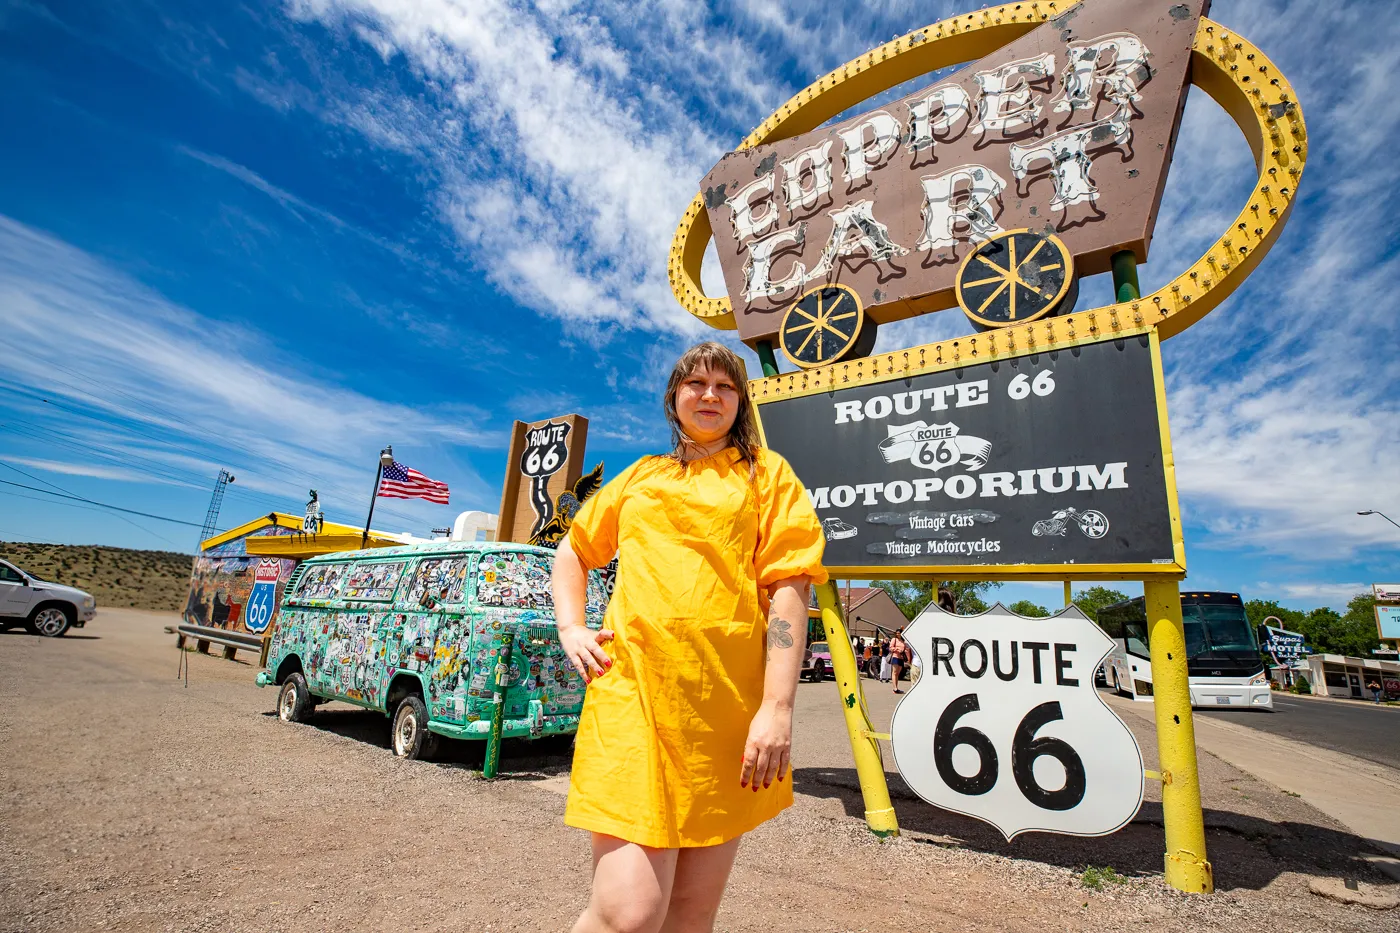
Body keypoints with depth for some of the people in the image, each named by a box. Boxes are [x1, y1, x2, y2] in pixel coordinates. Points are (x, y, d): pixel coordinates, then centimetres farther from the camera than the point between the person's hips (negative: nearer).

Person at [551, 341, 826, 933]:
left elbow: (788, 588, 0)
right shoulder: (640, 476, 18)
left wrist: (778, 706, -9)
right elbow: (572, 551, 28)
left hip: (729, 700, 0)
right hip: (634, 689, 1)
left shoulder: (767, 472, 10)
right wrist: (571, 629, 10)